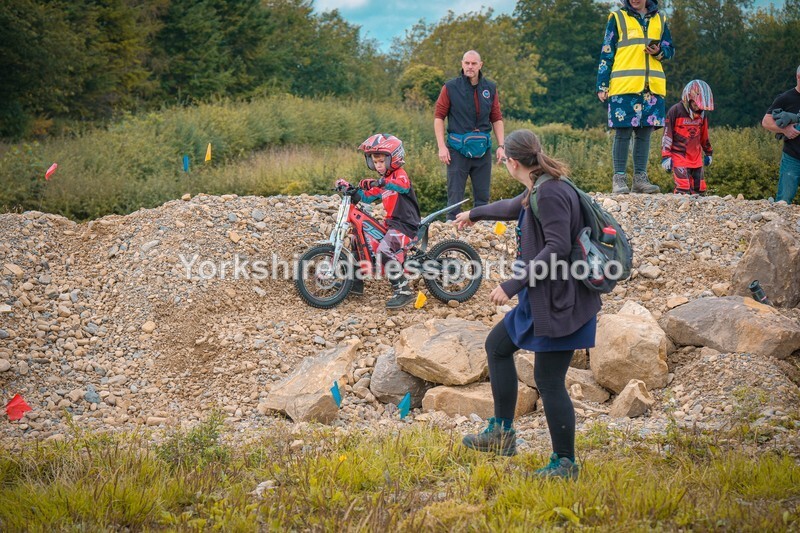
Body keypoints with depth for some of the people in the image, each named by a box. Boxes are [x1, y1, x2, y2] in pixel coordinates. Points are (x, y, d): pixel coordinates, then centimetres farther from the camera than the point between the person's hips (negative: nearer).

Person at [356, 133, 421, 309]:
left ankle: (403, 291, -25)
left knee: (384, 251, -30)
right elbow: (367, 197, 17)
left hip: (405, 224, -10)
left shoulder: (399, 174, -9)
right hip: (391, 223, 10)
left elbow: (403, 185, -33)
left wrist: (382, 183, -46)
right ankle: (356, 282, 21)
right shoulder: (382, 180, 19)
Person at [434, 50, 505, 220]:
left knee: (482, 195, 8)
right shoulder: (450, 88, -2)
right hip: (458, 149, -3)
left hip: (483, 149, 3)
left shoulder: (490, 88, 7)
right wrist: (441, 146, -8)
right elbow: (439, 117, -1)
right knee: (455, 195, -2)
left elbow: (497, 118, 12)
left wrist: (501, 145, 4)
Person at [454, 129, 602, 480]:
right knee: (497, 345, 21)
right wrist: (475, 214, 51)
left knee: (549, 380, -5)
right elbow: (514, 207, 33)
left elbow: (558, 247, -28)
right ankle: (502, 433, 27)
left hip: (560, 301, -11)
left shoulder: (550, 192, -21)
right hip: (540, 298, 11)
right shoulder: (538, 190, 11)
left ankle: (565, 464, 6)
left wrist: (513, 284, -27)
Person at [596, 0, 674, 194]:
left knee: (644, 133, 6)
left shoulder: (659, 19, 14)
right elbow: (606, 53, 3)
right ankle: (619, 179, -1)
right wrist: (602, 86, -3)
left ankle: (640, 178, 11)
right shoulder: (618, 18, 4)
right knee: (623, 133, -5)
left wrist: (659, 52, -5)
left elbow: (669, 49, 19)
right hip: (624, 85, -4)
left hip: (652, 87, 4)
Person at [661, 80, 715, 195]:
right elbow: (667, 135, -8)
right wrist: (666, 157, -12)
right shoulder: (675, 111, -9)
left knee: (698, 190, 4)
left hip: (696, 159, 6)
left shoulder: (701, 113, 8)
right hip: (679, 158, -6)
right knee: (683, 189, -16)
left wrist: (708, 153, 27)